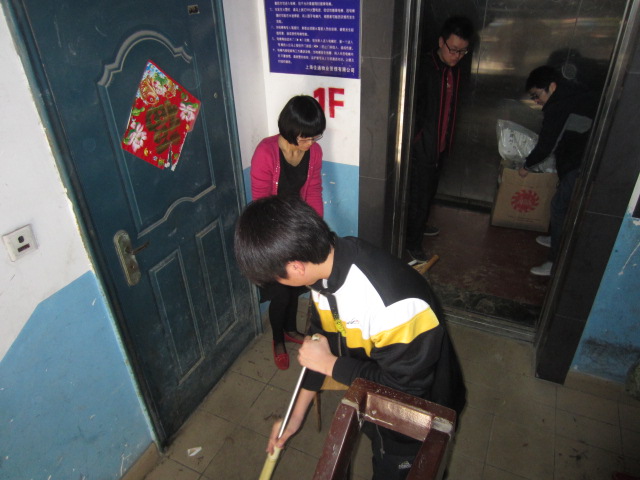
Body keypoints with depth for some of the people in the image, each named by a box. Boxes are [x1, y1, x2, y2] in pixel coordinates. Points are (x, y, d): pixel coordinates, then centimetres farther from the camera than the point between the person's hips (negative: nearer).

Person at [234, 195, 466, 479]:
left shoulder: (393, 303, -43)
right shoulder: (326, 265, -18)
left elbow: (403, 387, -29)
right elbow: (322, 340, -3)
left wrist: (330, 364, -23)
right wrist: (296, 415, 4)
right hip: (370, 395, 6)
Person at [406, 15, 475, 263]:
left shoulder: (454, 69, 8)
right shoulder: (424, 68, -17)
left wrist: (446, 142, 15)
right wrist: (417, 136, -17)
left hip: (441, 145, 8)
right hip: (422, 146, -8)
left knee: (429, 191, 22)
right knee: (418, 195, 0)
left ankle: (420, 225, 42)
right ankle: (413, 242, 13)